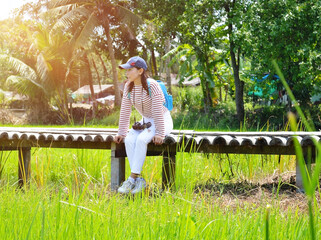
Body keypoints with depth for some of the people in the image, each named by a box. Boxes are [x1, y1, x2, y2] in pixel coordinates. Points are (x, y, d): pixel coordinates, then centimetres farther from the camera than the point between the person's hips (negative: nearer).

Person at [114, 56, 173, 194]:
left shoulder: (152, 85, -21)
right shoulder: (128, 86, -2)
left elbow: (157, 110, -23)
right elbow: (125, 111, 0)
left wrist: (160, 134, -25)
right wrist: (121, 133, -3)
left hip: (163, 122, -6)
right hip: (146, 122, 6)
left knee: (141, 139, -32)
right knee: (129, 140, -23)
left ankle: (132, 178, -29)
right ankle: (139, 181, -25)